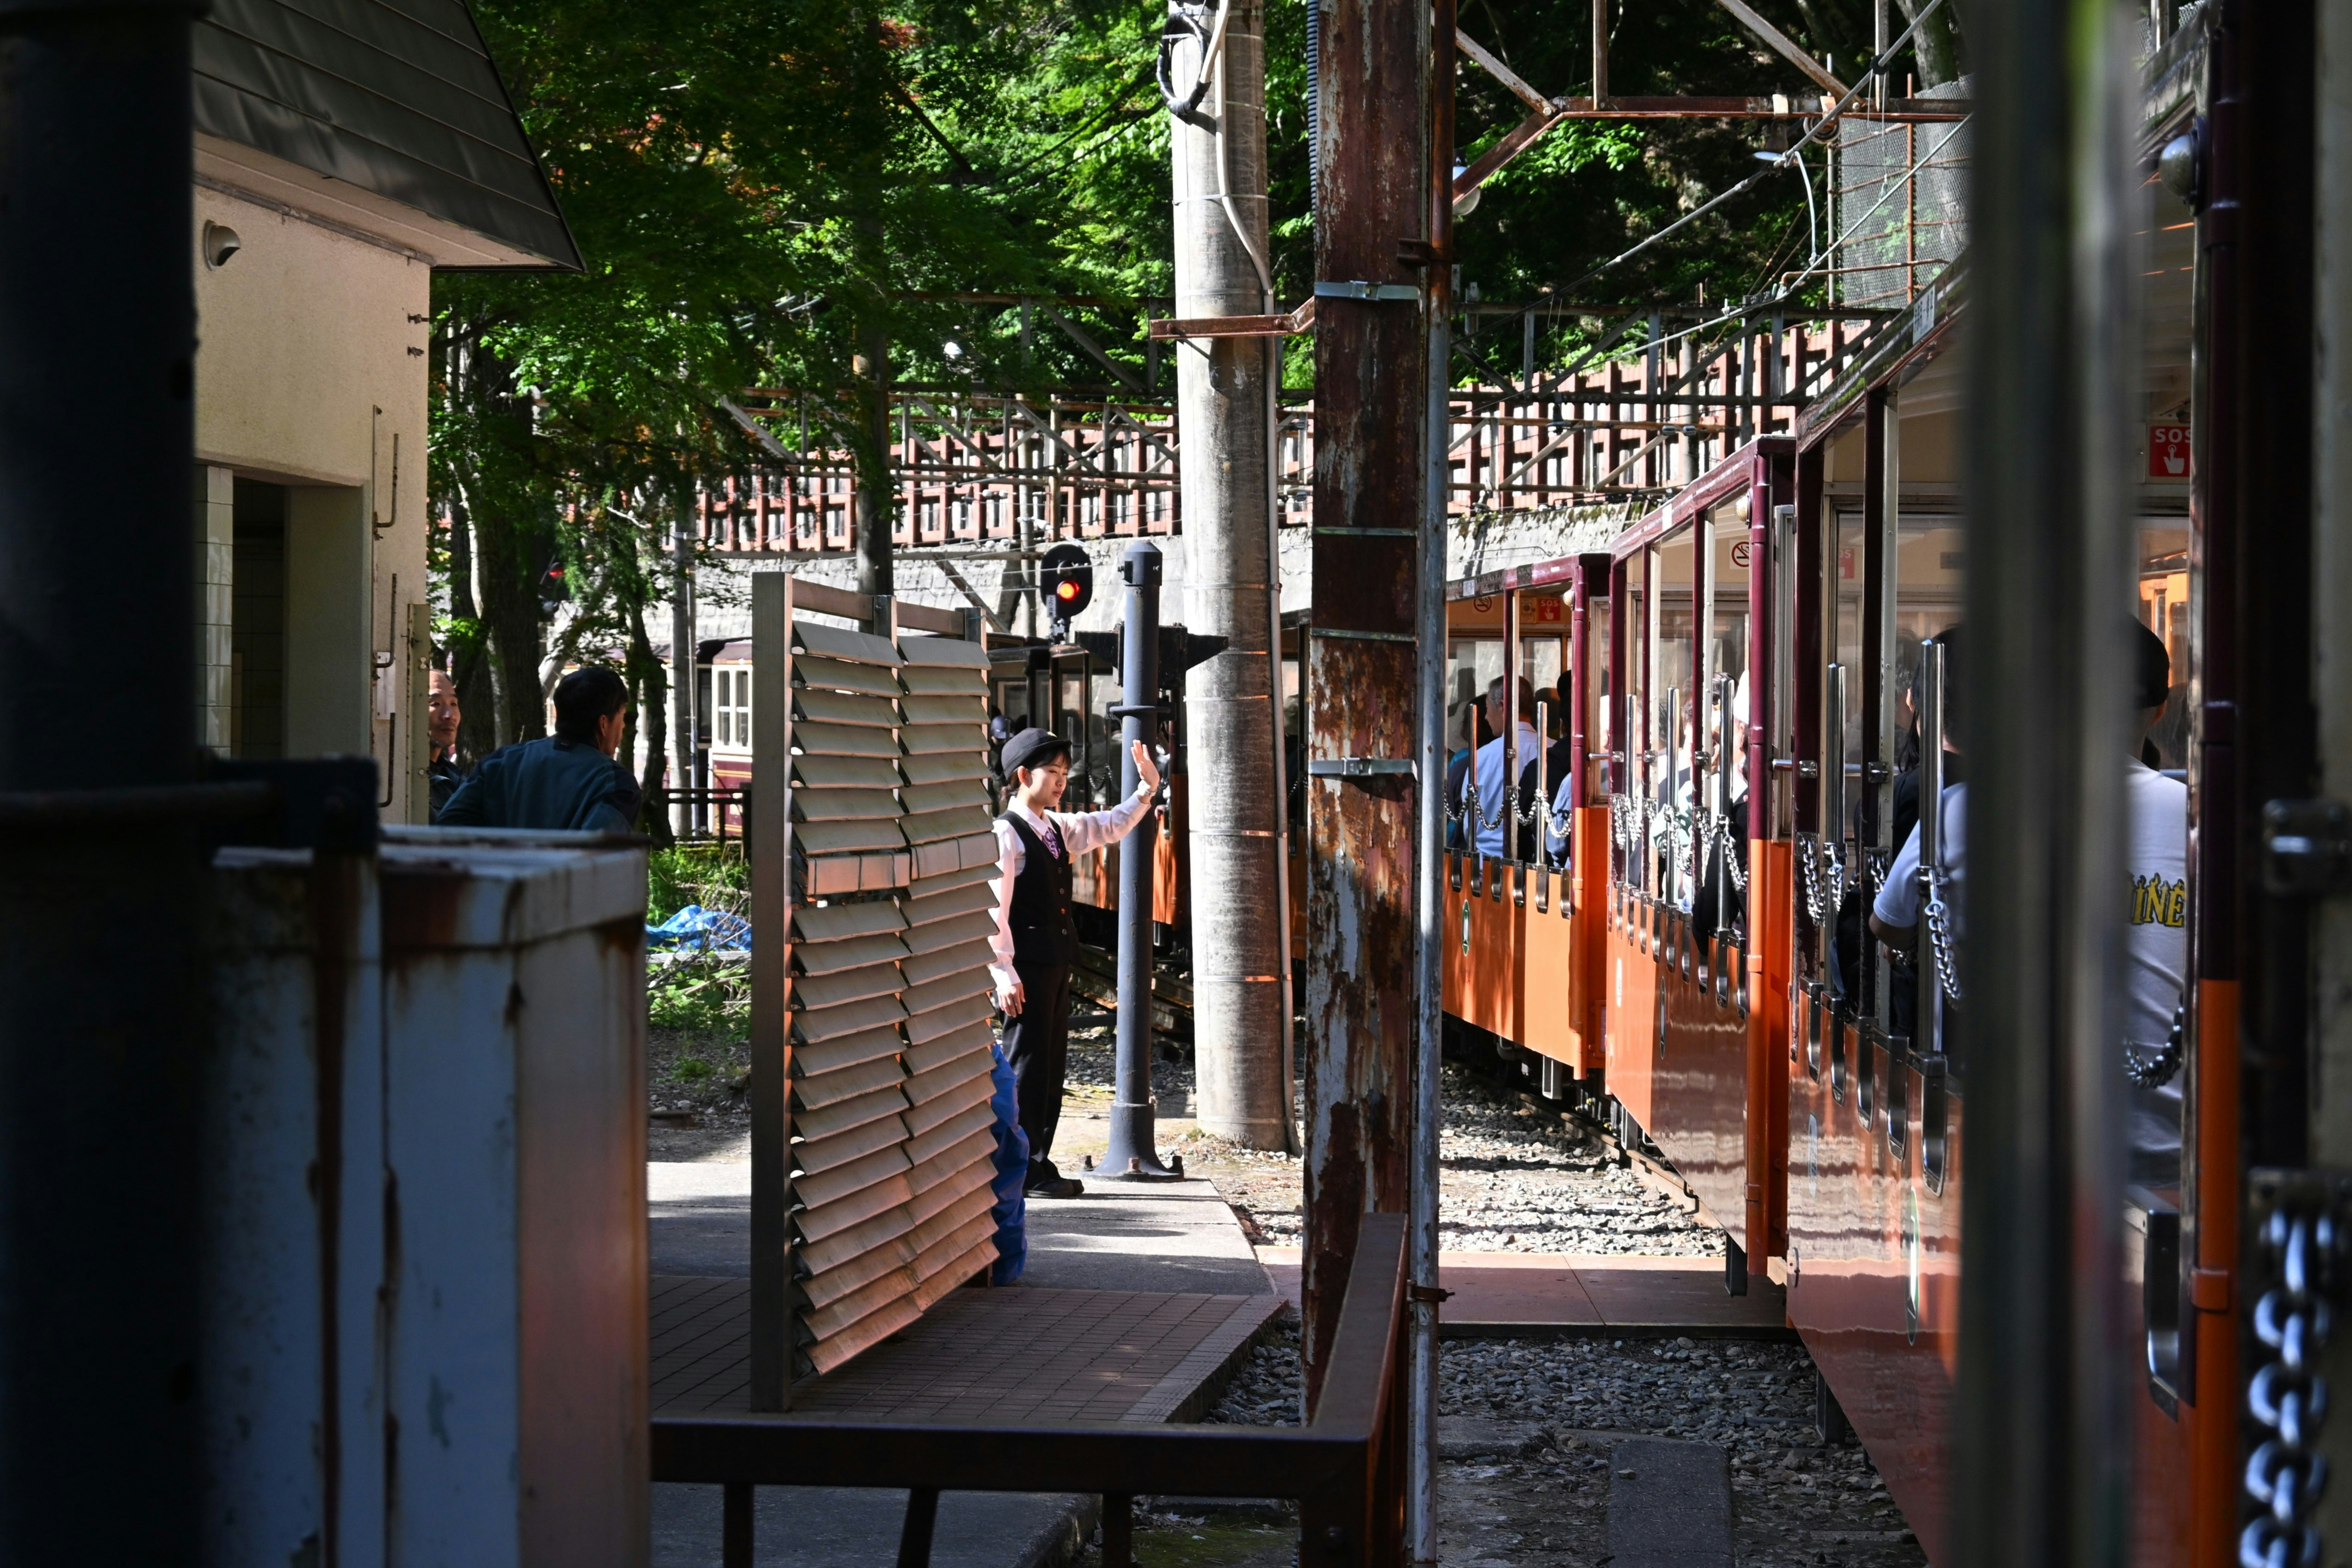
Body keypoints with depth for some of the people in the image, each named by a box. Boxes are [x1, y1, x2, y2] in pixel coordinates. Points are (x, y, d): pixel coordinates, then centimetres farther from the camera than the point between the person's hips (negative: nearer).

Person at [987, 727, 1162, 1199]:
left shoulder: (1059, 828, 15)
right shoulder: (1005, 833, -11)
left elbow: (1110, 827, 28)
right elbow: (995, 909, -15)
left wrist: (1147, 789, 14)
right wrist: (1004, 973, -19)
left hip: (1056, 961, 9)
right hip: (1027, 965, -9)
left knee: (1052, 1065, 11)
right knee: (1027, 1065, -4)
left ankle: (1038, 1165, 18)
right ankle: (1026, 1171, 1)